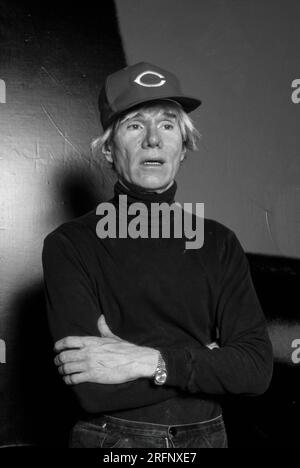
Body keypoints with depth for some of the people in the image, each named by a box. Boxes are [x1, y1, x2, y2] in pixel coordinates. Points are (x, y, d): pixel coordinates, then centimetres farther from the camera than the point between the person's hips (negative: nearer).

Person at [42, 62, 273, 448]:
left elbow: (257, 368, -11)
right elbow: (93, 389, -20)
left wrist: (149, 361, -21)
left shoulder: (218, 243, -1)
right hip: (109, 438, -3)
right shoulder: (70, 245, -12)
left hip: (205, 437, 3)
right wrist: (207, 359, -15)